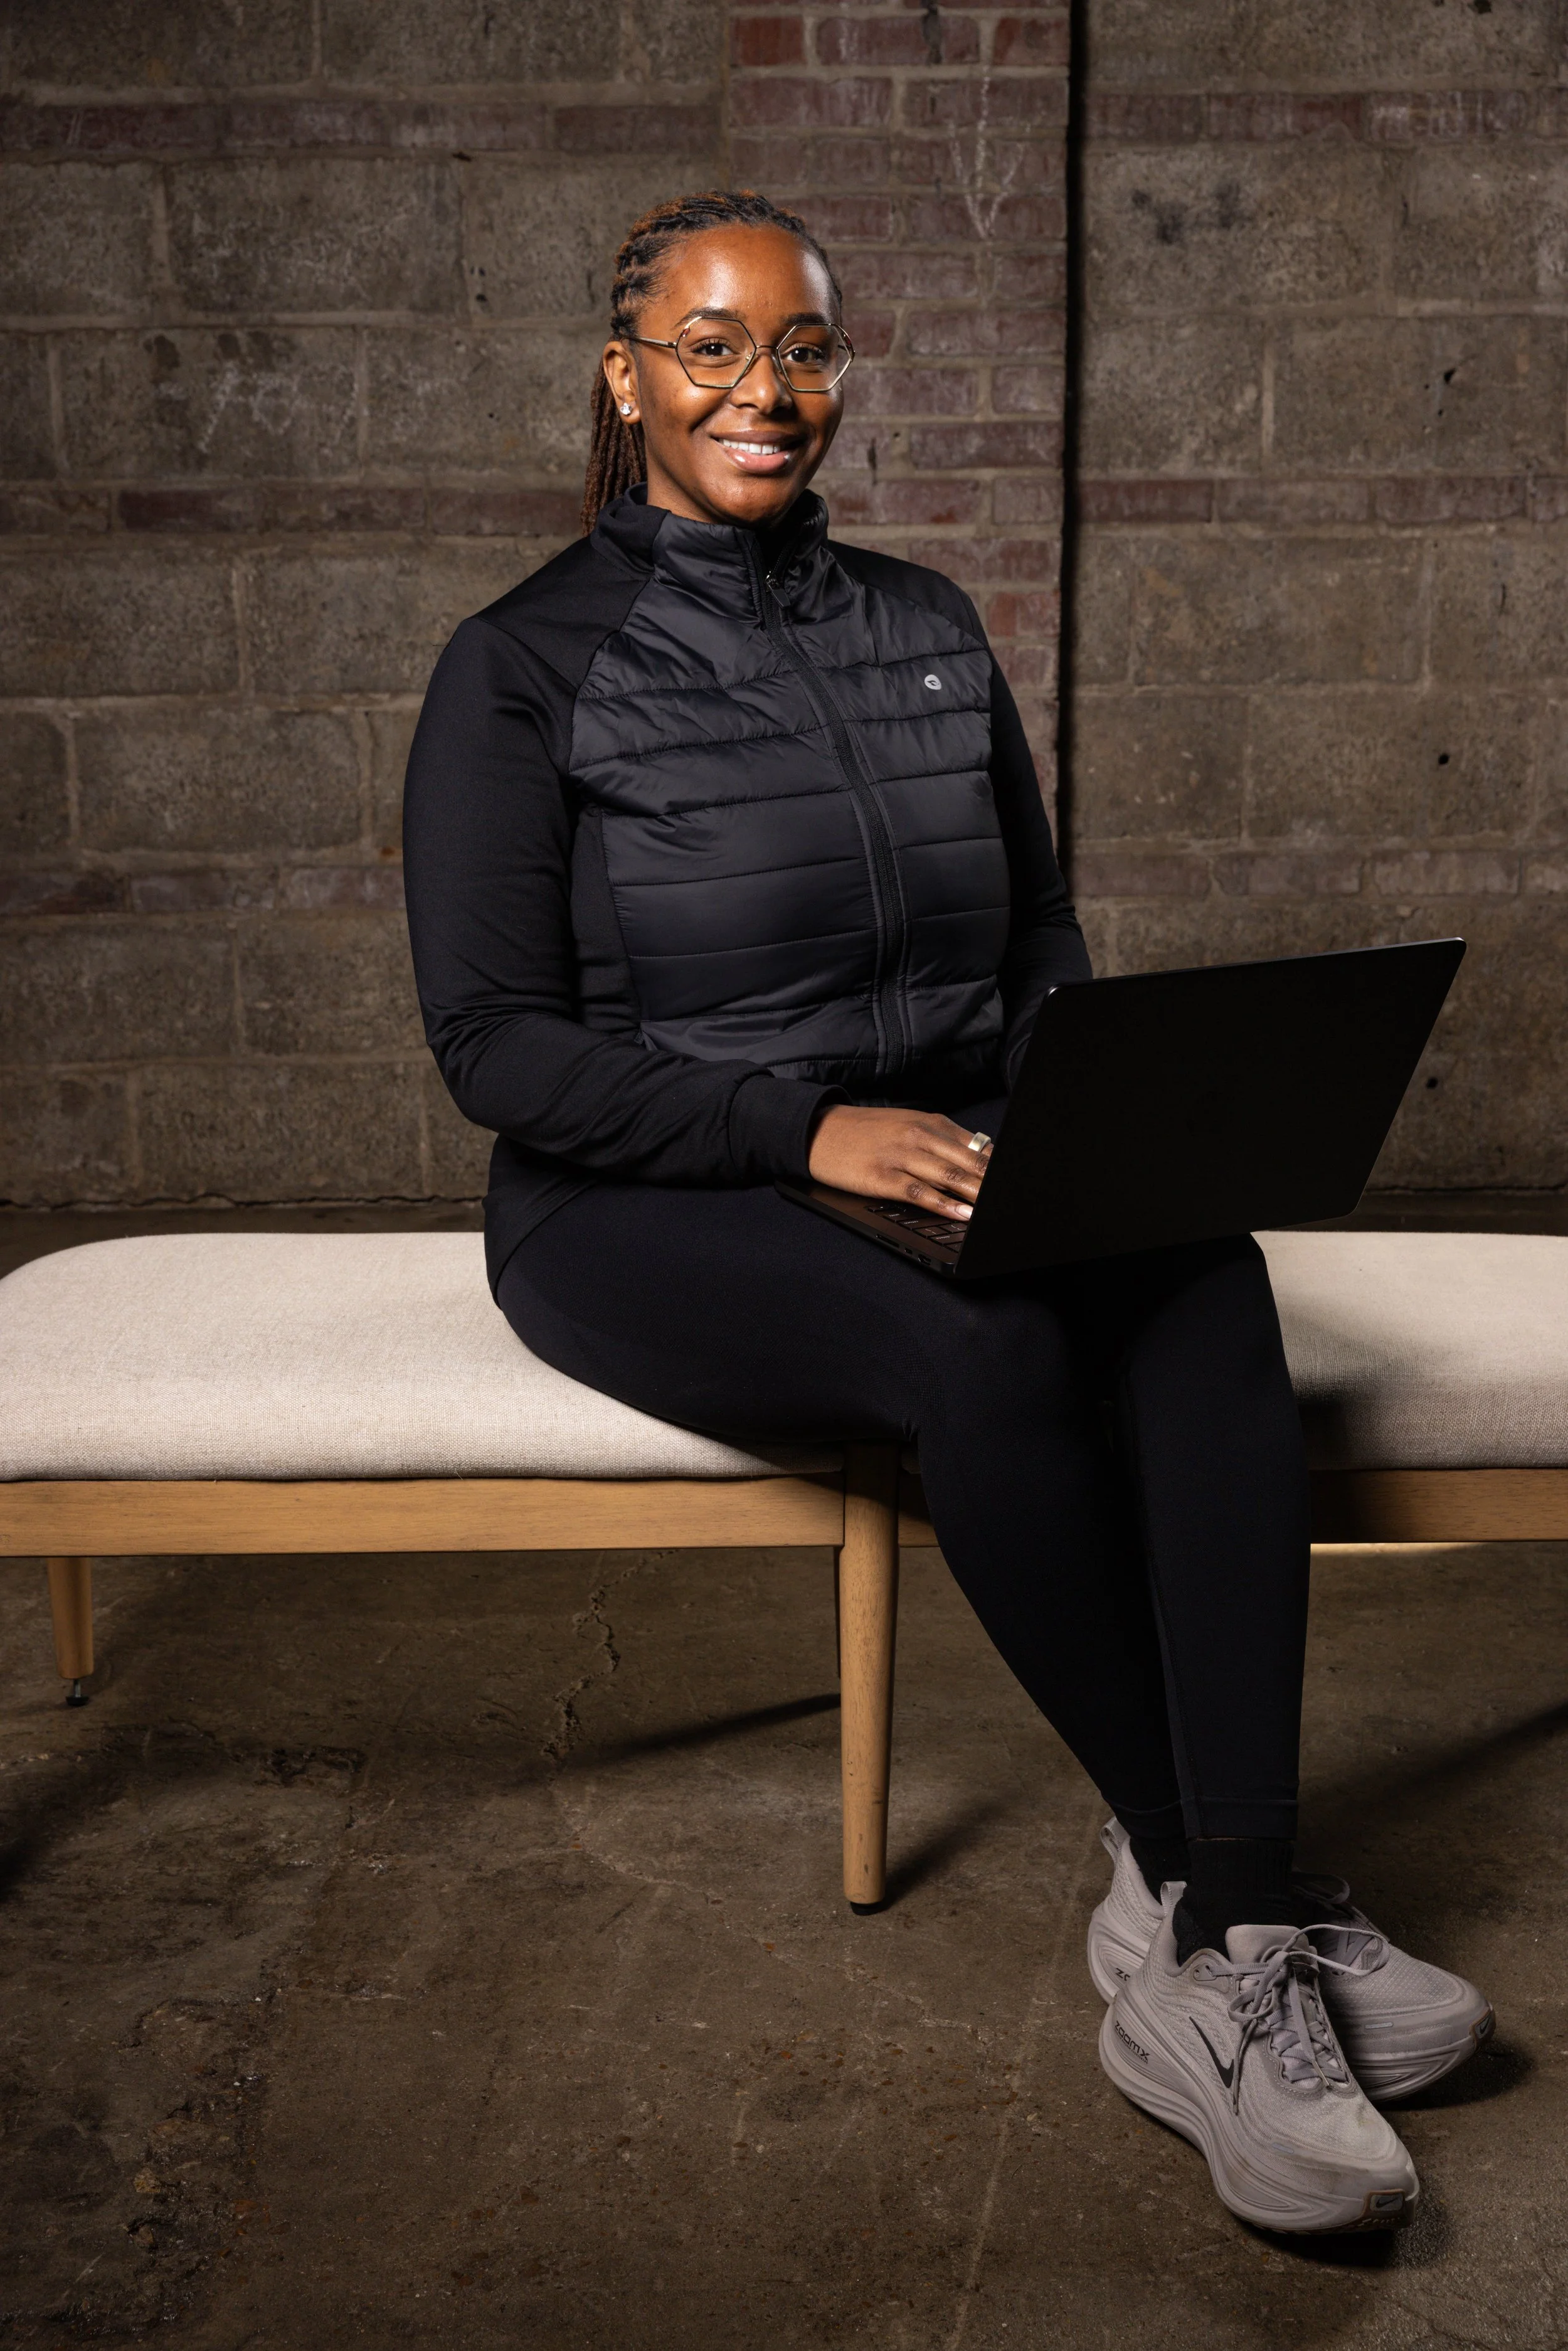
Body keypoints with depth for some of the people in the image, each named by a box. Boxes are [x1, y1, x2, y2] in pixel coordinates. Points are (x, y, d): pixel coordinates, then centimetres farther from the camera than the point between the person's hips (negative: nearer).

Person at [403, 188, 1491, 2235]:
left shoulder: (928, 631, 13)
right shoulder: (529, 668, -3)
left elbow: (1043, 944, 18)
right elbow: (494, 1044, -9)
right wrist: (807, 1124, -20)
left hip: (949, 1168, 5)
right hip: (644, 1214, -4)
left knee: (1202, 1274, -29)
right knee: (984, 1348, -35)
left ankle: (1205, 1928, -32)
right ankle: (1237, 1907, -19)